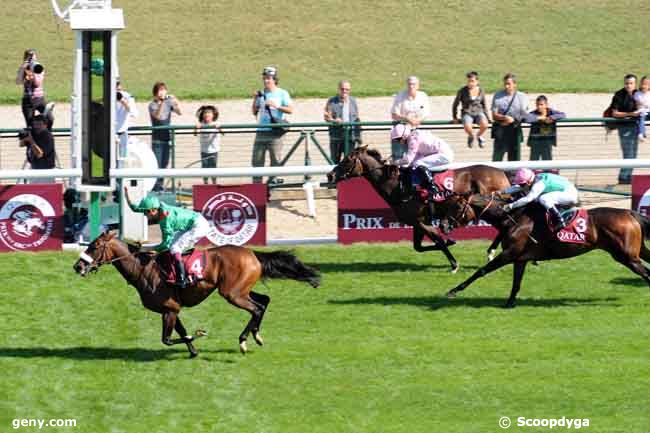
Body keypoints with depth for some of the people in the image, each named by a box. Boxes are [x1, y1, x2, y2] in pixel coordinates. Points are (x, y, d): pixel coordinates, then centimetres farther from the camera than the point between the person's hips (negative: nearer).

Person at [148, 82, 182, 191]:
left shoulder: (168, 103, 7)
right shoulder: (152, 105, -6)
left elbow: (179, 112, -4)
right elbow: (157, 116, -23)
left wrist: (176, 102, -21)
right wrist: (162, 102, -33)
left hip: (167, 138, 5)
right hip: (157, 139, -5)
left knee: (164, 164, 8)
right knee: (157, 164, -8)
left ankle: (160, 186, 14)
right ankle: (156, 187, -6)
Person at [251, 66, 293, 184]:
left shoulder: (282, 94, 2)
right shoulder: (261, 94, 16)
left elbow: (290, 110, -6)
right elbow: (254, 112, 19)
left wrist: (276, 106, -16)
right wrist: (255, 100, 3)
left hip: (274, 132, -5)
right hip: (261, 132, 5)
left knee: (275, 160, -4)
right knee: (257, 160, 2)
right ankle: (256, 183, 5)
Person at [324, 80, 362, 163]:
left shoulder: (353, 101, 13)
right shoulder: (332, 102, 2)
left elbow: (357, 119, 16)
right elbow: (327, 117, -6)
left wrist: (358, 136, 12)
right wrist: (334, 120, -28)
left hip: (351, 137, 2)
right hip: (336, 137, -2)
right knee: (335, 161, 2)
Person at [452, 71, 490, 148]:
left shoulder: (481, 91, 4)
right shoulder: (463, 91, -3)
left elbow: (484, 105, 16)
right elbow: (455, 104, 7)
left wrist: (487, 118, 13)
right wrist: (454, 117, 7)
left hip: (478, 113, 2)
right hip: (467, 113, -2)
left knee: (484, 124, -33)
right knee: (467, 127, -37)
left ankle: (479, 136, 3)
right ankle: (471, 136, 2)